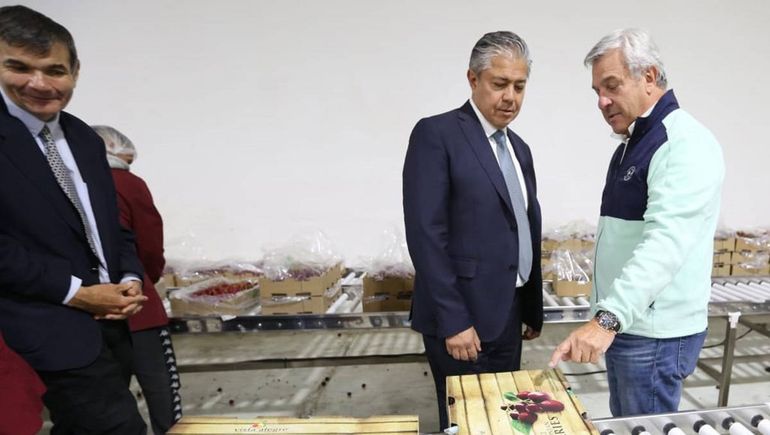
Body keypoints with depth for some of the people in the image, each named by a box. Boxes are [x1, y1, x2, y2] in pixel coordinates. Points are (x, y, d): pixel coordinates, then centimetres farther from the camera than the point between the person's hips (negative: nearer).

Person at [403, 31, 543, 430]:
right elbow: (425, 235, -18)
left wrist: (533, 308, 16)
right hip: (462, 316, -7)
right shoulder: (436, 134, -12)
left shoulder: (518, 148, 12)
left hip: (508, 314, 7)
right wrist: (453, 320, -19)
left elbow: (526, 230, 15)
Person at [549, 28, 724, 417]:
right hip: (624, 324, 9)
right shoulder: (631, 145, 13)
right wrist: (608, 318, 15)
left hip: (654, 334, -8)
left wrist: (607, 317, -37)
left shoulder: (685, 143, -16)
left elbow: (665, 241, -30)